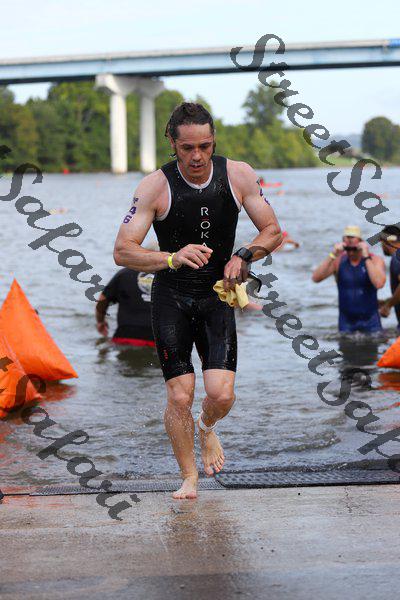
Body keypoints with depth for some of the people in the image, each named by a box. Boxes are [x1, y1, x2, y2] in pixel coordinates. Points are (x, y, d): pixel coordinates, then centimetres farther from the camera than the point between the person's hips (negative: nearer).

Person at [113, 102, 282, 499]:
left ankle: (206, 427, 27)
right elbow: (122, 252, -16)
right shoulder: (155, 186, -13)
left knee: (221, 394, -10)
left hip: (217, 296, 2)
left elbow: (272, 231, 4)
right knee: (179, 396, -6)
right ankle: (189, 477, 16)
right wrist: (172, 259, -33)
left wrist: (243, 257, -16)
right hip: (170, 298, -1)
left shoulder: (238, 175, -6)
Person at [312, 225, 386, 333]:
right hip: (346, 320, 1)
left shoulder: (375, 260, -8)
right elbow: (316, 278, -17)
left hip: (370, 320, -1)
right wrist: (332, 255, -25)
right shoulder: (338, 260, -4)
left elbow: (379, 284, -27)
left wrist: (366, 257, -27)